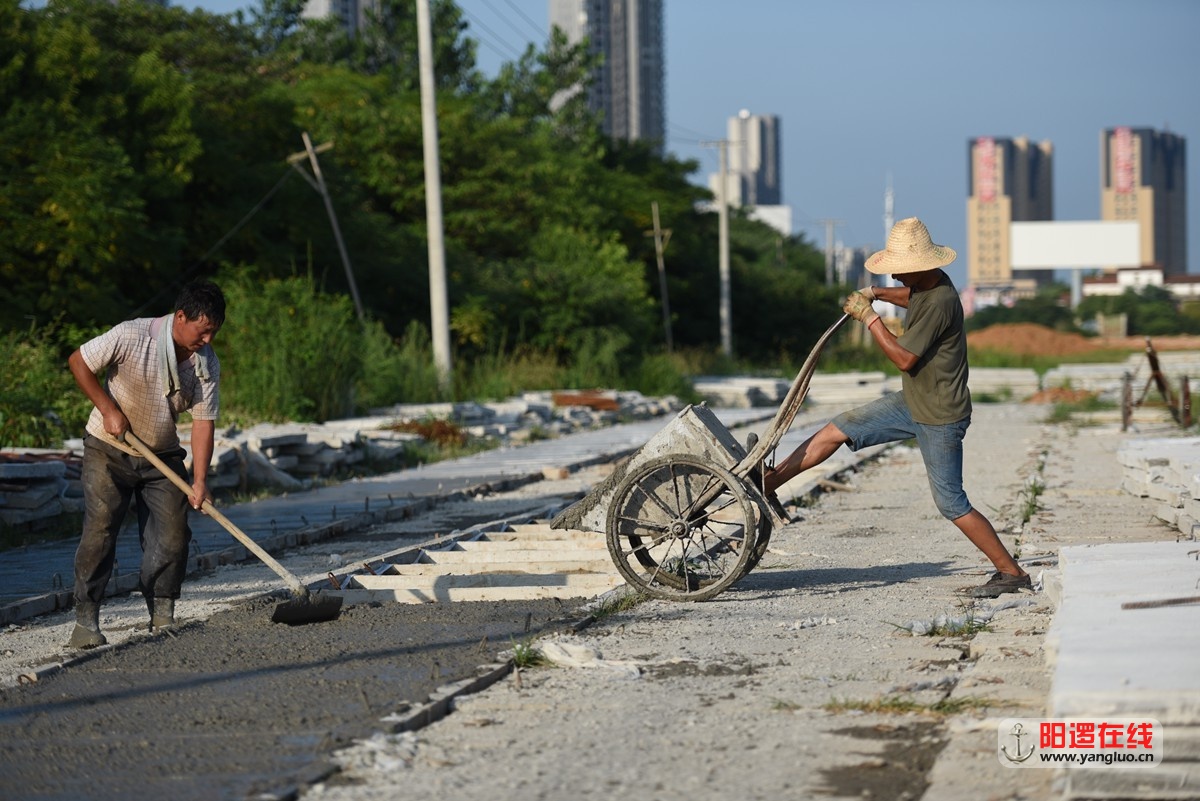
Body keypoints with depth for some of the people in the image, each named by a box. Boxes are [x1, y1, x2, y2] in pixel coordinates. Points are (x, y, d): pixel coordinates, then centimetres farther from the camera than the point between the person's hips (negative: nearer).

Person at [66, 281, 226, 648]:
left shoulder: (207, 363, -9)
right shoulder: (132, 336, -23)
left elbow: (203, 421, -9)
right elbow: (78, 361, -13)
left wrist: (200, 480, -17)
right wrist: (109, 410, -17)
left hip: (162, 456, 4)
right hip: (109, 450, -4)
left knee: (173, 534, -3)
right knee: (100, 531, -9)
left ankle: (162, 617, 7)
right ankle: (86, 620, -3)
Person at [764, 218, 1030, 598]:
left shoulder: (939, 302, -27)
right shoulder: (924, 285, 1)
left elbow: (904, 359, -25)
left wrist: (869, 317, -18)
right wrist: (877, 294, 10)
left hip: (939, 419, -9)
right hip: (912, 403, 9)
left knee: (952, 505, -3)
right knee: (838, 429, 7)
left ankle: (1012, 573, 6)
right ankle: (765, 484, 12)